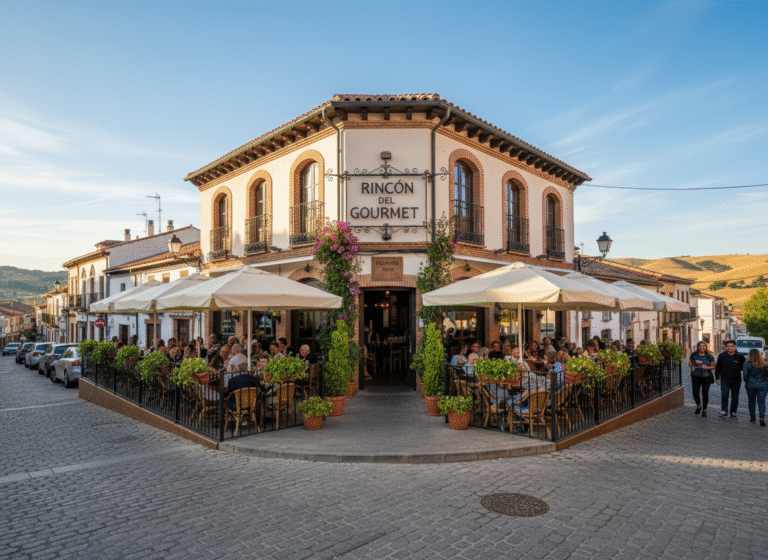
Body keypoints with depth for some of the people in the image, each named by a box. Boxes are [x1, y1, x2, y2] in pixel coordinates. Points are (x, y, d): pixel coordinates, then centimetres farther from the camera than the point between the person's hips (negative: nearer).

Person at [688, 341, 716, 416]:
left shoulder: (709, 356, 2)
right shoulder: (693, 355, 6)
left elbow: (713, 366, 3)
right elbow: (689, 363, 14)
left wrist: (707, 367, -15)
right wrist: (692, 366, -7)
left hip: (706, 377, -1)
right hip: (696, 376, 1)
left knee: (705, 393, 0)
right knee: (695, 392, -3)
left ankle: (704, 409, 12)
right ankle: (698, 406, 23)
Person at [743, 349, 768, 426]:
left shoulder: (747, 363, -7)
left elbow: (745, 375, -6)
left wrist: (746, 382, 12)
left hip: (751, 385, -1)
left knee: (751, 401, 14)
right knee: (761, 402, 2)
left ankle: (752, 417, 21)